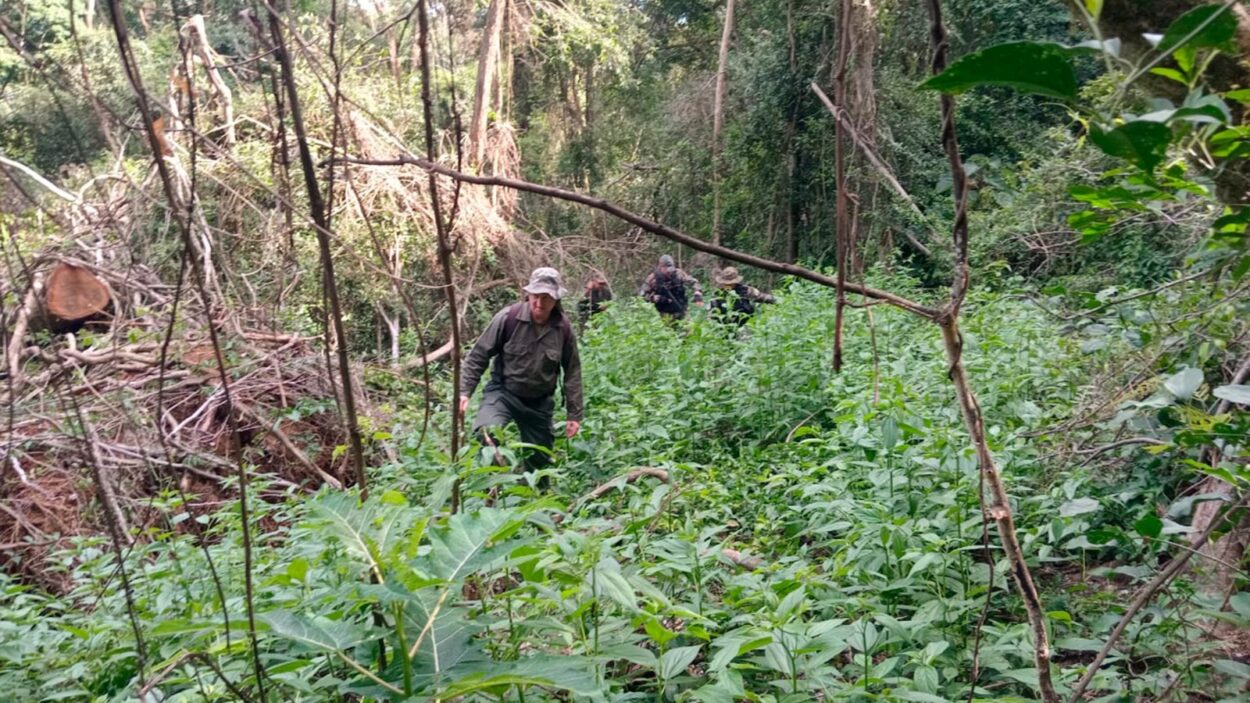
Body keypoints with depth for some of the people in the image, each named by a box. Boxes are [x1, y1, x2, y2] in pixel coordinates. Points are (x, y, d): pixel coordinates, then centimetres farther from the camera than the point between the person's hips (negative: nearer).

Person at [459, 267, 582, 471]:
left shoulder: (563, 328, -9)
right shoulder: (508, 318, -17)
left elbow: (572, 372, 1)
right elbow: (478, 355, -8)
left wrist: (575, 414, 3)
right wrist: (465, 391, -15)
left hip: (540, 402, 3)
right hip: (502, 392, -3)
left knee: (539, 459, 13)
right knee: (485, 433, -30)